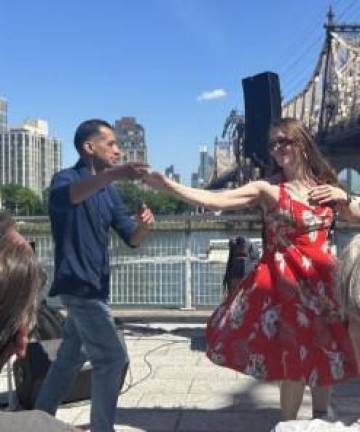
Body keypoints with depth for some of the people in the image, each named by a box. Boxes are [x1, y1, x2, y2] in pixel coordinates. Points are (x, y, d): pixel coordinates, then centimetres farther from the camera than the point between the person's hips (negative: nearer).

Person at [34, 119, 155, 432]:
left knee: (71, 358, 18)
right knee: (113, 358, -8)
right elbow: (68, 195, -37)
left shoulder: (109, 193, 12)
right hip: (79, 284, -8)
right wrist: (113, 174, -53)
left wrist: (143, 226, -16)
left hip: (93, 286, 8)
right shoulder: (67, 178, -11)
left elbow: (131, 239, 8)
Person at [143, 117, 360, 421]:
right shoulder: (267, 188, -8)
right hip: (286, 282, -4)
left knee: (324, 355, 16)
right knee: (294, 358, 1)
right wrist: (168, 185, -29)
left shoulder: (325, 184, 5)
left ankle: (321, 417, 39)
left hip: (322, 281, 4)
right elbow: (213, 201, -19)